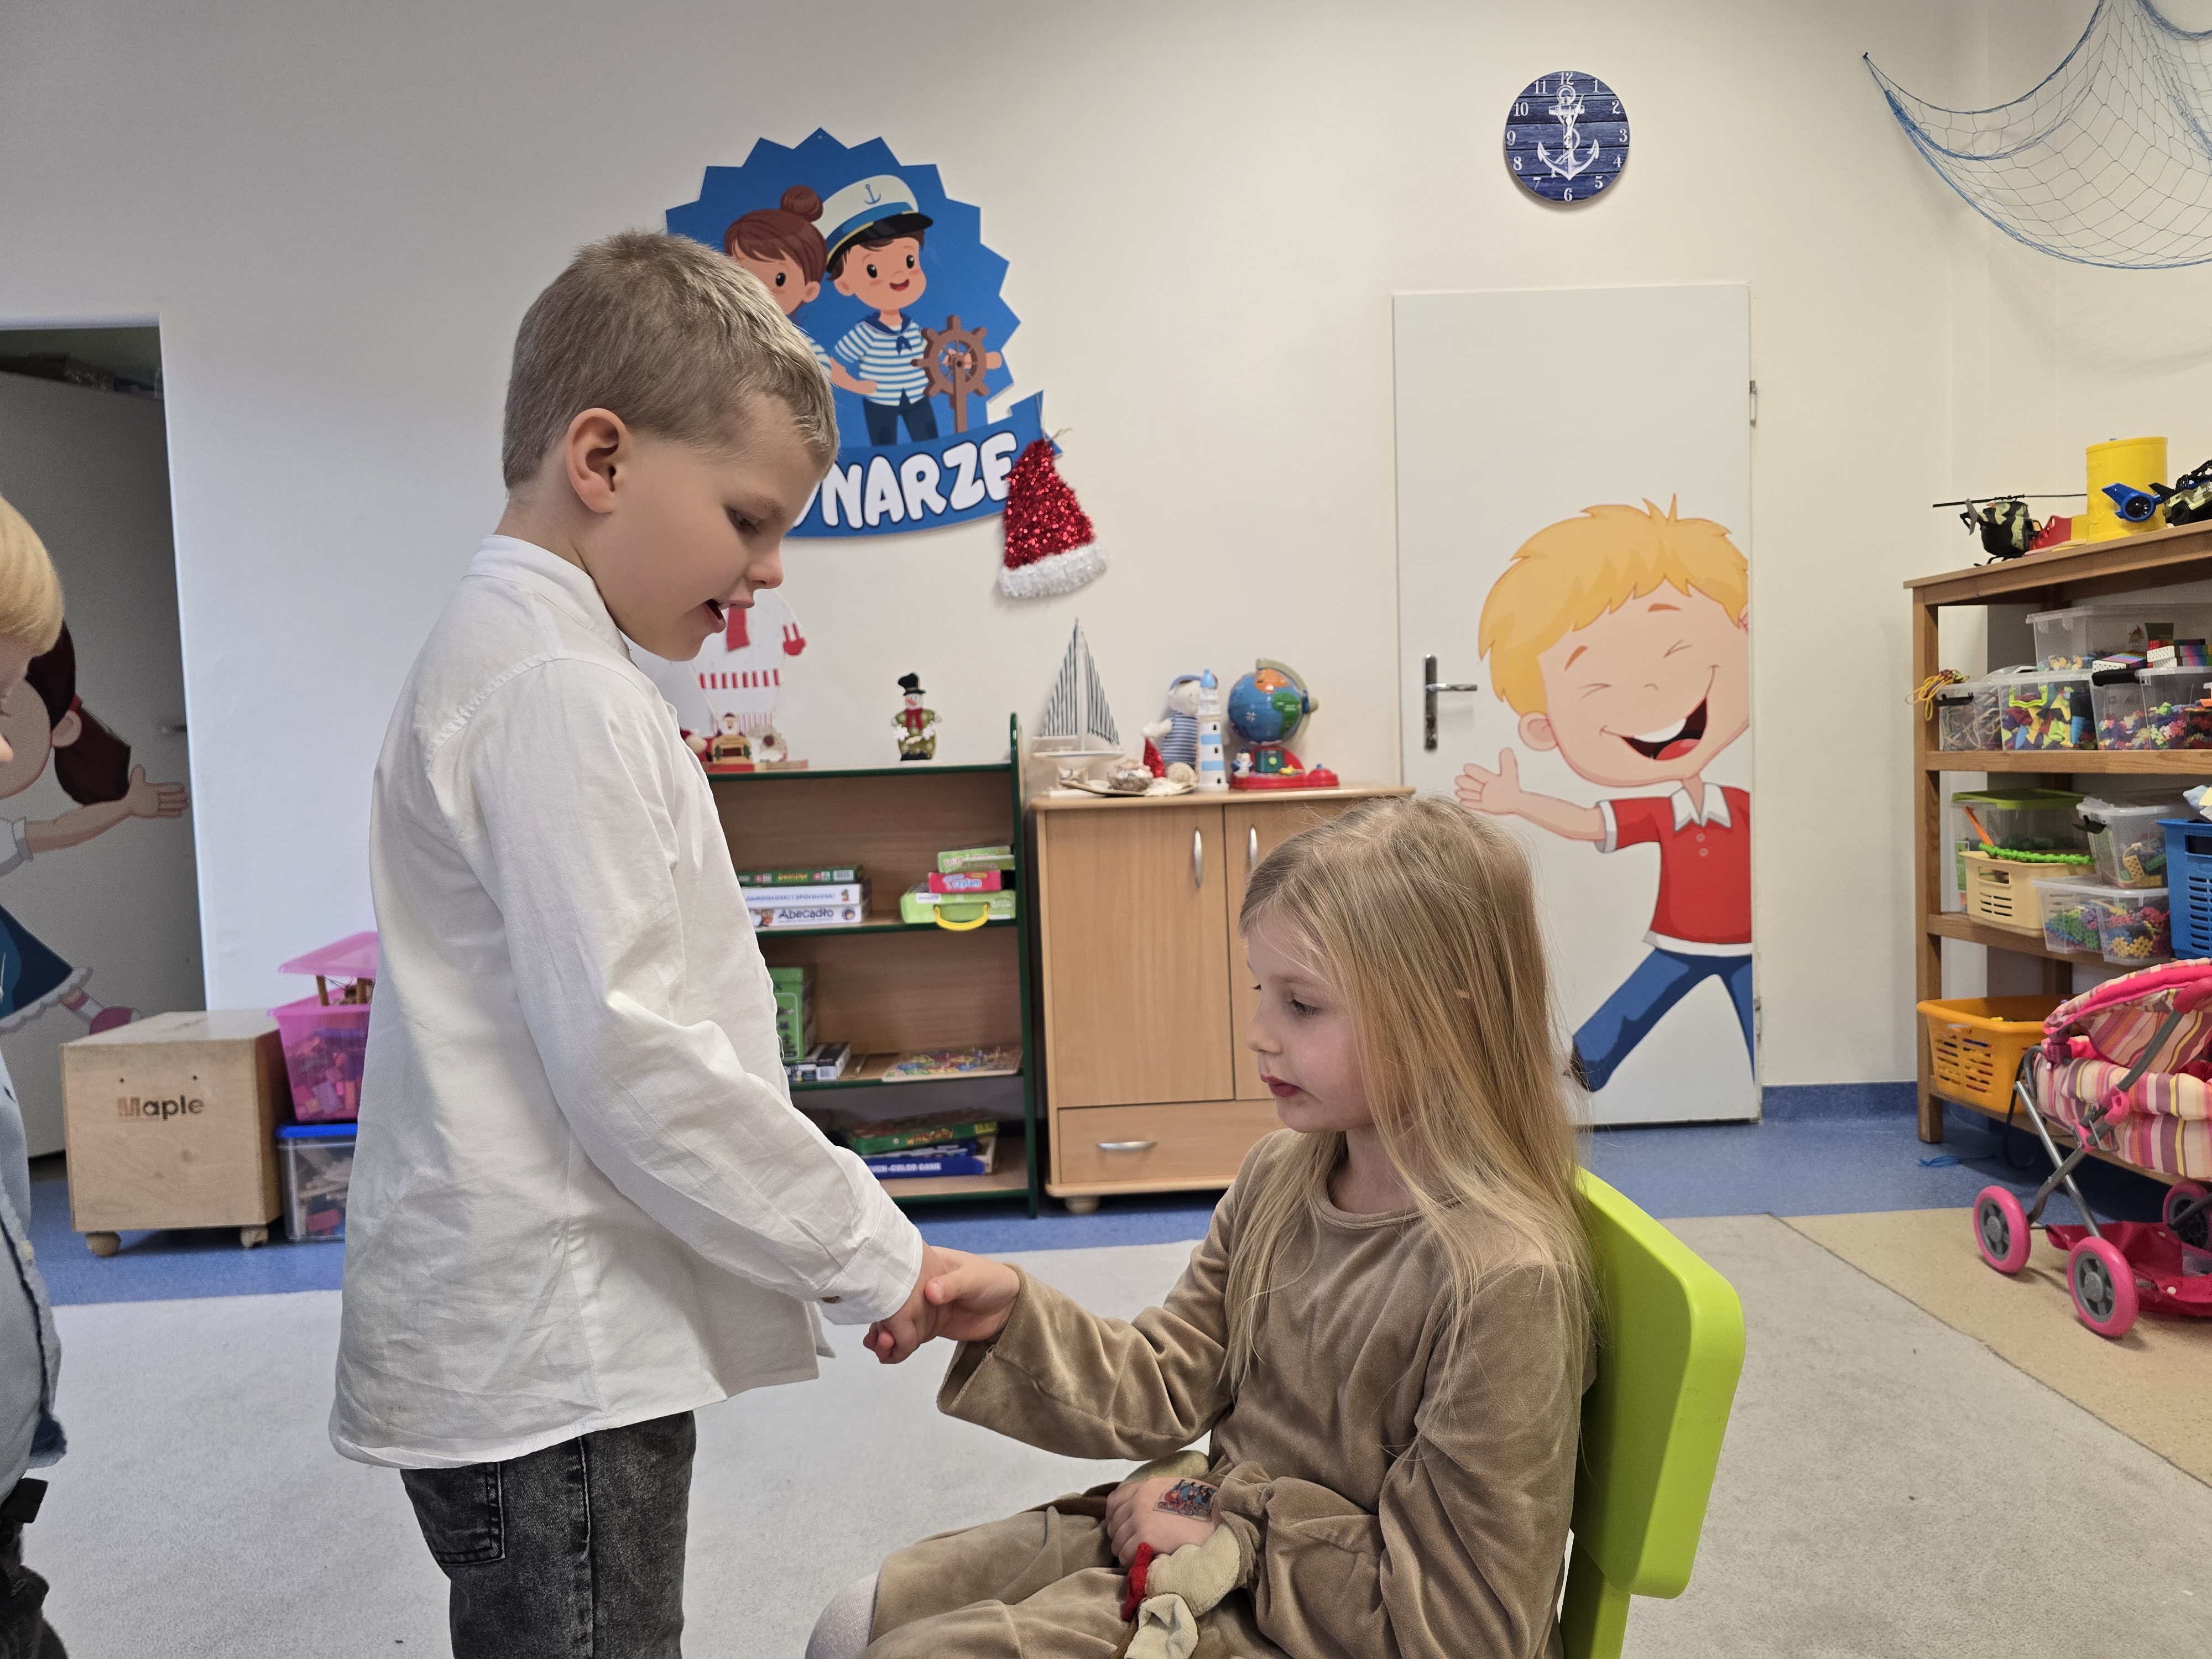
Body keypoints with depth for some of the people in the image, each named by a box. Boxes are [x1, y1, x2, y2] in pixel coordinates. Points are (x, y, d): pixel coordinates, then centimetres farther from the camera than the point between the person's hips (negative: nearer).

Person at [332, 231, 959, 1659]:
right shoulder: (563, 693, -20)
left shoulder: (505, 656, 12)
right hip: (548, 1369, -9)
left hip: (543, 1341, 10)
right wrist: (866, 1252, -13)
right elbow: (629, 1056, -25)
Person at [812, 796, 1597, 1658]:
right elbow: (1169, 1384, 1)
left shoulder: (1505, 1277, -27)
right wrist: (1012, 1315, -15)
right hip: (1220, 1535, 6)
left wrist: (1233, 1523, -16)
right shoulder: (1281, 1172, -5)